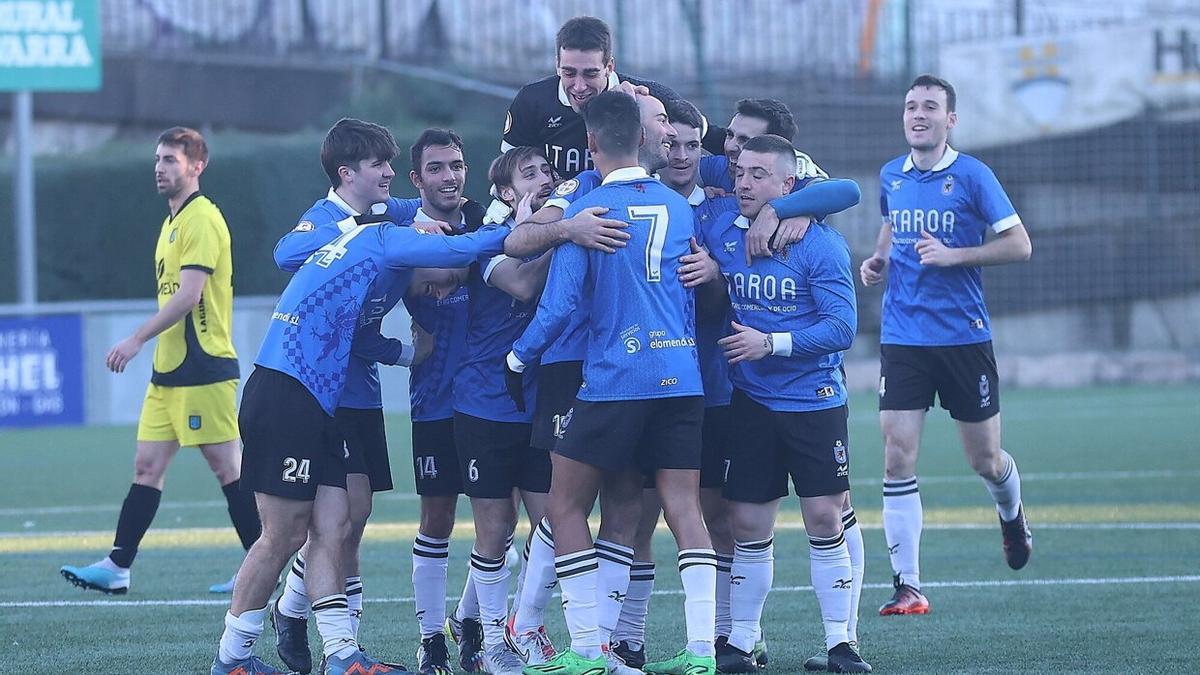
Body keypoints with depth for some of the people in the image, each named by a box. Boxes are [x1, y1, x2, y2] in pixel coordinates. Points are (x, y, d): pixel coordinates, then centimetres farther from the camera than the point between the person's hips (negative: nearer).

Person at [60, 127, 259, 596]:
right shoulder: (174, 221, 17)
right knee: (147, 466, 6)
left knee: (227, 467, -5)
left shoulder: (201, 219, -13)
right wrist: (153, 348, 18)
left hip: (203, 368, -10)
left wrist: (137, 340, -23)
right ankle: (117, 566, 5)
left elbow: (189, 294, -21)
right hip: (168, 371, 10)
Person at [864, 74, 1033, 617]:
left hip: (963, 336, -3)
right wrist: (878, 260, 8)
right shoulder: (891, 177, 8)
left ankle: (1011, 514, 44)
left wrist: (955, 255, -19)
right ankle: (907, 585, -6)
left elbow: (1019, 245, -8)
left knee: (985, 460, 8)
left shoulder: (972, 177, -7)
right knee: (897, 459, -9)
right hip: (902, 338, 3)